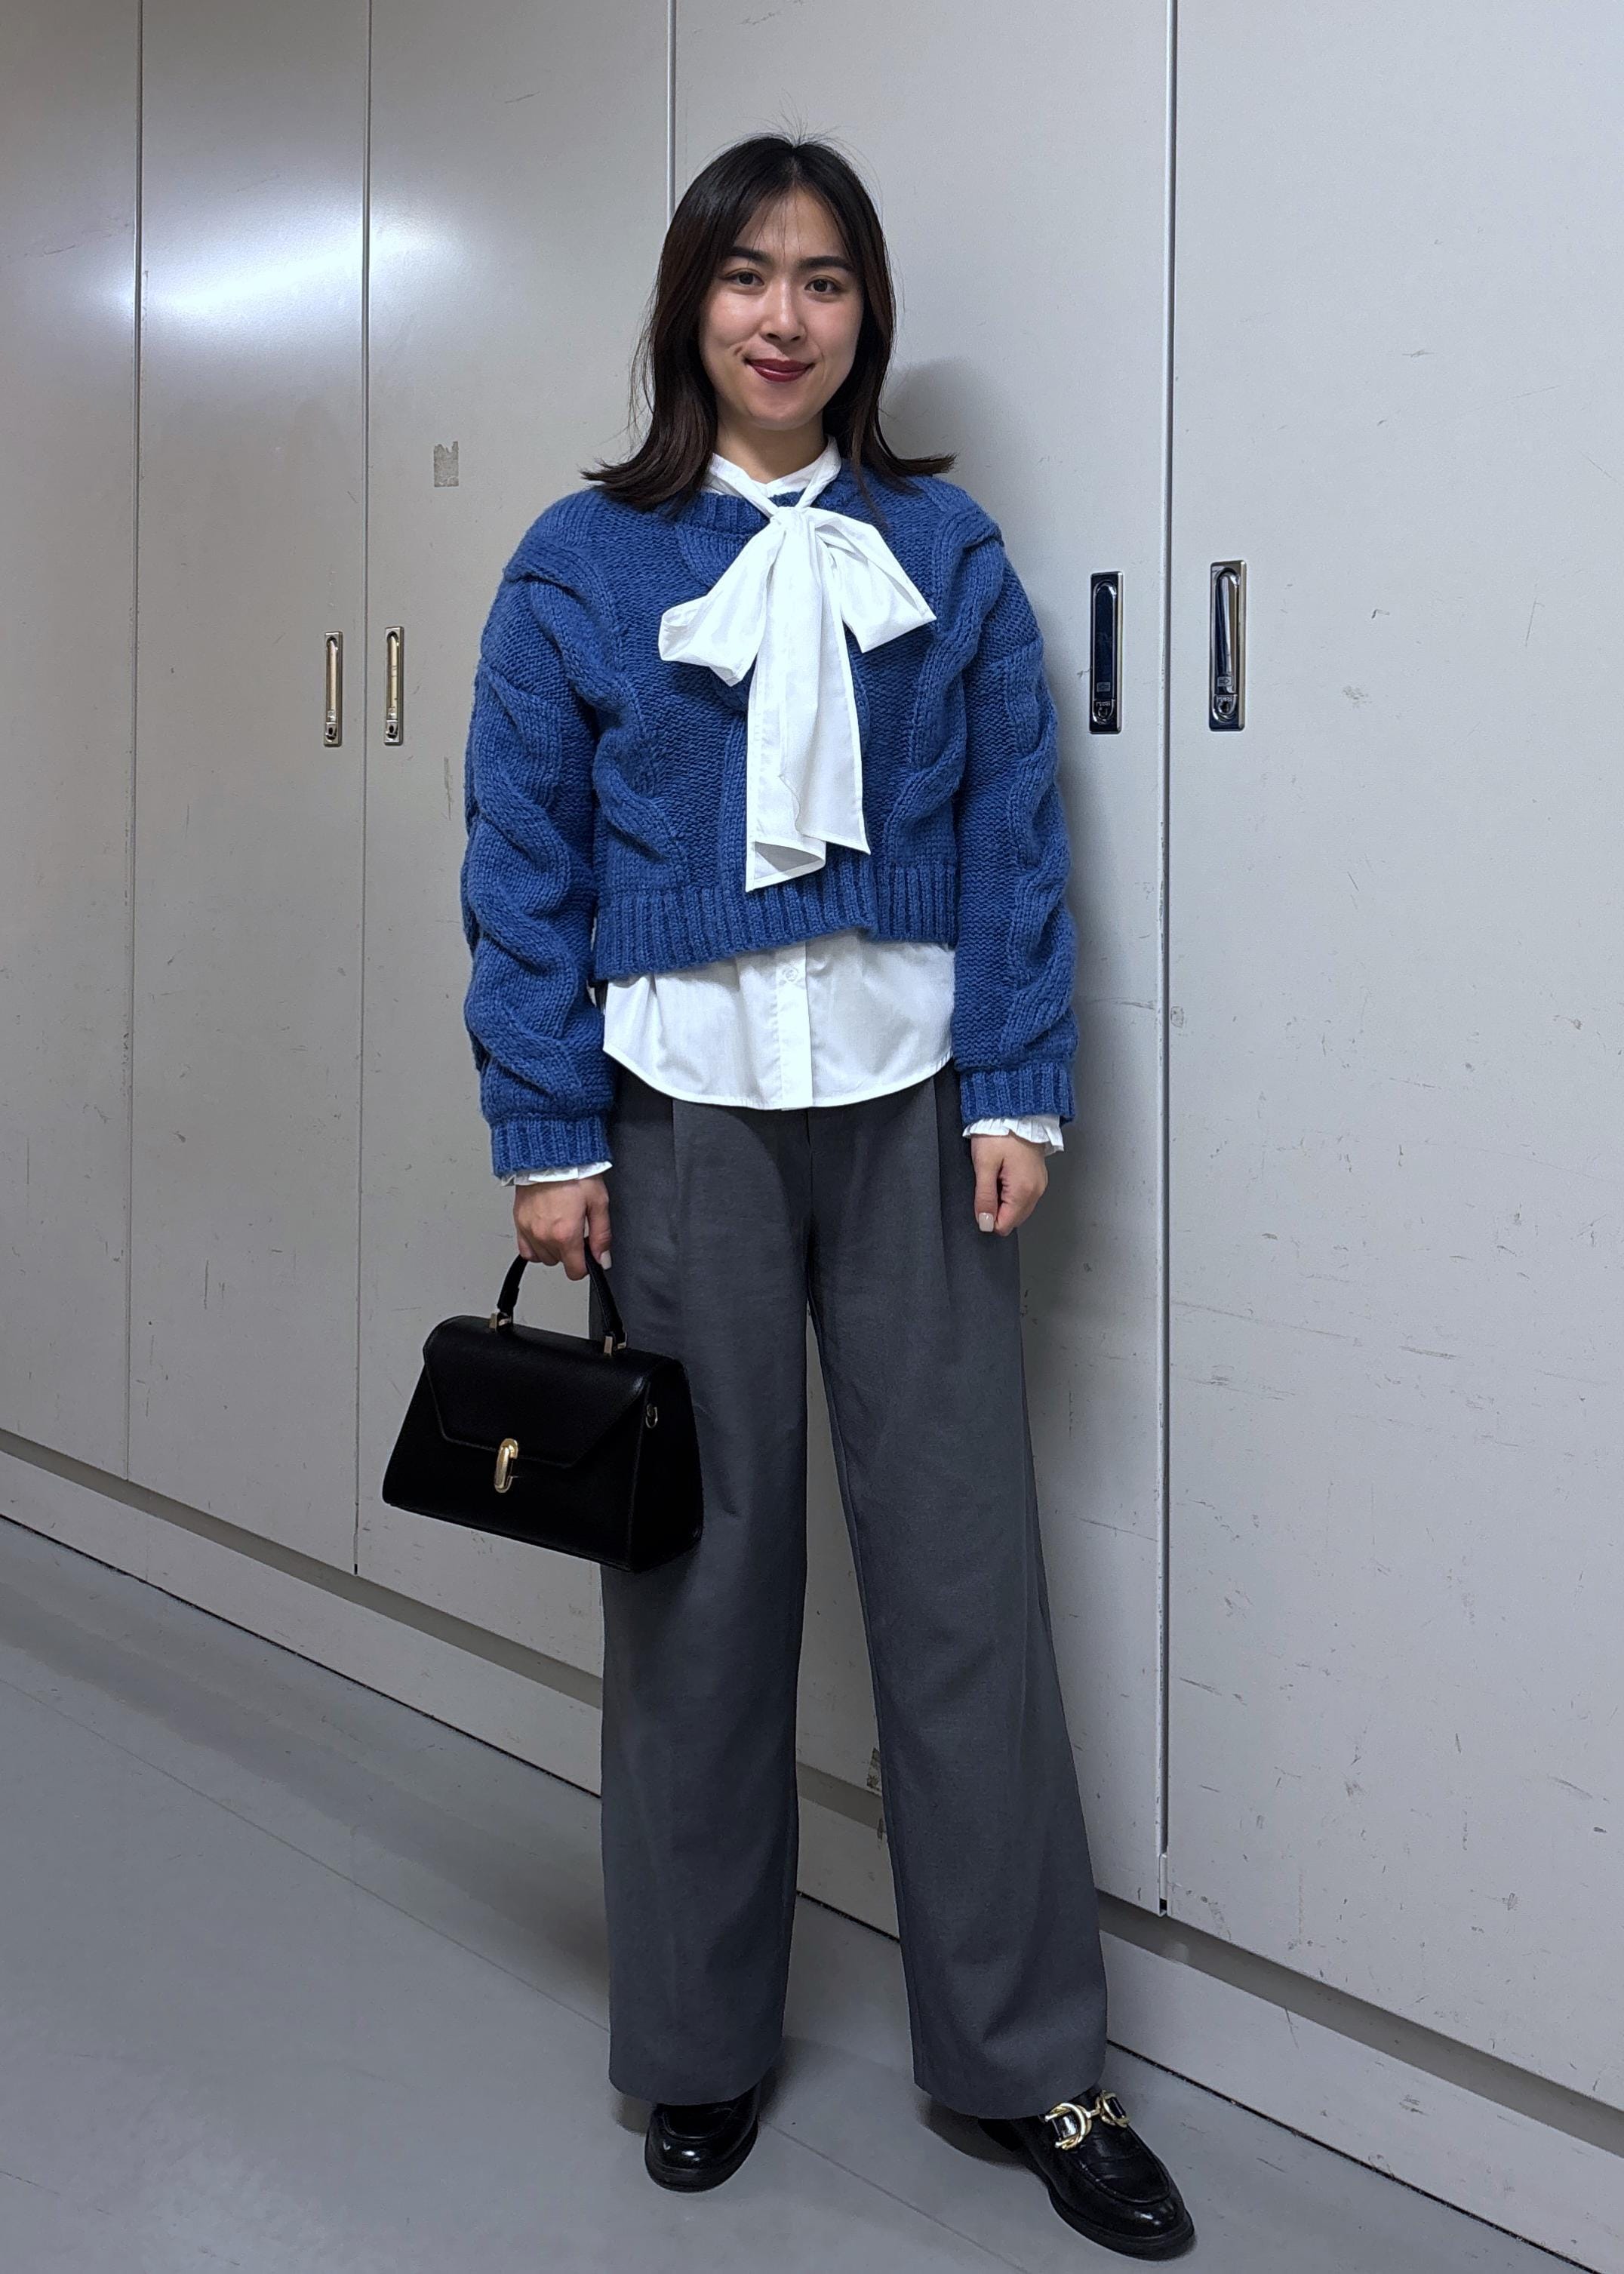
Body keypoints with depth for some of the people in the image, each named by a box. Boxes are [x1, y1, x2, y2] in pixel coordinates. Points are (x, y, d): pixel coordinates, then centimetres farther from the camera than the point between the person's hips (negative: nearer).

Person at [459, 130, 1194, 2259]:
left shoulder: (948, 552, 6)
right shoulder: (583, 561, 3)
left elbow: (1017, 833, 4)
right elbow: (522, 865, 1)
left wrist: (1018, 1090, -4)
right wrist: (547, 1137, -5)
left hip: (911, 1107, 1)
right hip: (682, 1112, 0)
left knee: (965, 1566, 1)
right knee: (703, 1574, 8)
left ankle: (1033, 2062, 16)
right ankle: (699, 2040, 25)